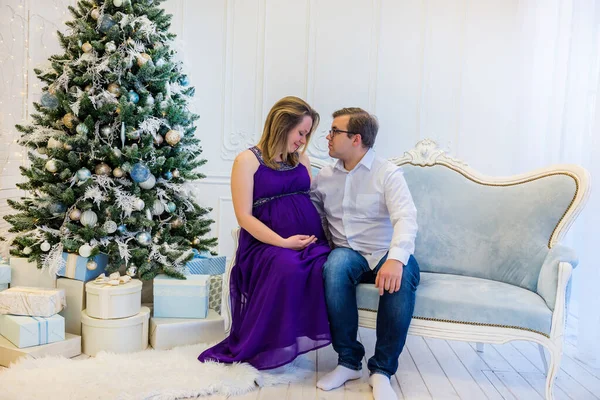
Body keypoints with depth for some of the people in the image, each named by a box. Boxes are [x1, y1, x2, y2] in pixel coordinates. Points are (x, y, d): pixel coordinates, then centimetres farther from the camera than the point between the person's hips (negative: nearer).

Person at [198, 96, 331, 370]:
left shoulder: (301, 159, 19)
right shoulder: (248, 160, 1)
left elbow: (315, 201, 17)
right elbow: (245, 217, -6)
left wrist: (325, 233, -4)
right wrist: (282, 242, -17)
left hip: (311, 240, 5)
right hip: (266, 242, -4)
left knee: (327, 267, -29)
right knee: (287, 267, -37)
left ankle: (302, 337, -11)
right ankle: (257, 348, -15)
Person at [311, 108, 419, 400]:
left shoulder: (388, 173, -4)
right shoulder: (325, 176, 11)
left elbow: (406, 218, -18)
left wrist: (395, 258, -36)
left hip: (385, 254, -2)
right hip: (348, 253, 3)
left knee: (402, 277, -36)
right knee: (335, 265, -33)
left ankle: (382, 370, -18)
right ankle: (348, 361, -18)